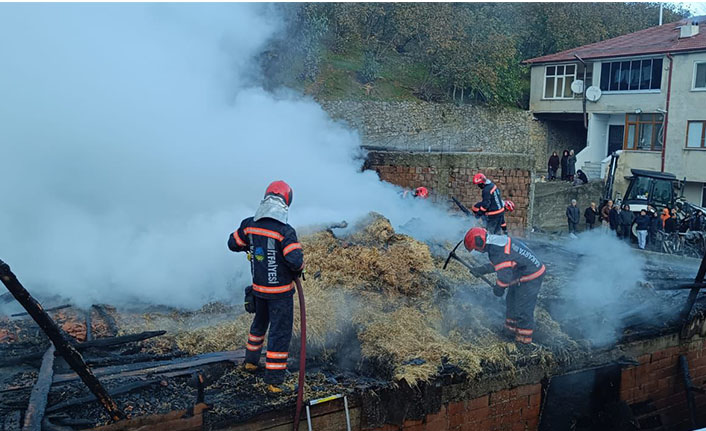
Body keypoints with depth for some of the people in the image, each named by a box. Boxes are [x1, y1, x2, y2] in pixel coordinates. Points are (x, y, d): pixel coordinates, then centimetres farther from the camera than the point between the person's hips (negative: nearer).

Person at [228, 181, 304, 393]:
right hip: (280, 291, -6)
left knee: (259, 323, 29)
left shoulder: (249, 224, -5)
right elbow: (296, 260, -29)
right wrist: (298, 269, -6)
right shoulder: (285, 231, -23)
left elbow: (233, 244, 9)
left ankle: (251, 361, 47)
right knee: (280, 332, 4)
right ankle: (274, 381, 9)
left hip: (258, 287, 6)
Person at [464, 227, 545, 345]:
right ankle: (511, 328, 38)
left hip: (530, 278, -11)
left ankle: (524, 338, 14)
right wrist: (481, 270, 16)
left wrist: (499, 288, -8)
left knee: (523, 309, 0)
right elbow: (498, 264, 19)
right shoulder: (498, 240, 5)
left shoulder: (496, 251, -27)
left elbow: (505, 275, -27)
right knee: (511, 301, 23)